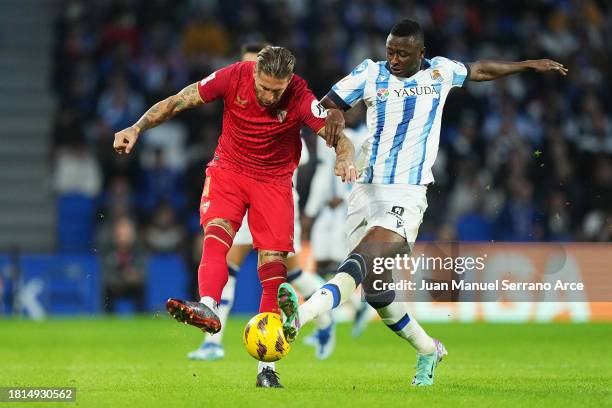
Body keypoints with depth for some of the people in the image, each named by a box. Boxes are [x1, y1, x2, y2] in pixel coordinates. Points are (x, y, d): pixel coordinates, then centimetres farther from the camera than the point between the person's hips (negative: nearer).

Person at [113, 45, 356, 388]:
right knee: (217, 230, -27)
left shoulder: (300, 98, -19)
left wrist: (345, 159, -45)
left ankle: (267, 368, -6)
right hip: (229, 168, 1)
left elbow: (339, 138, -23)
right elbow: (177, 102, -8)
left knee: (274, 264, -9)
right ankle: (208, 308, -50)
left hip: (274, 179, -1)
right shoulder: (234, 77, -16)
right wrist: (137, 128, -17)